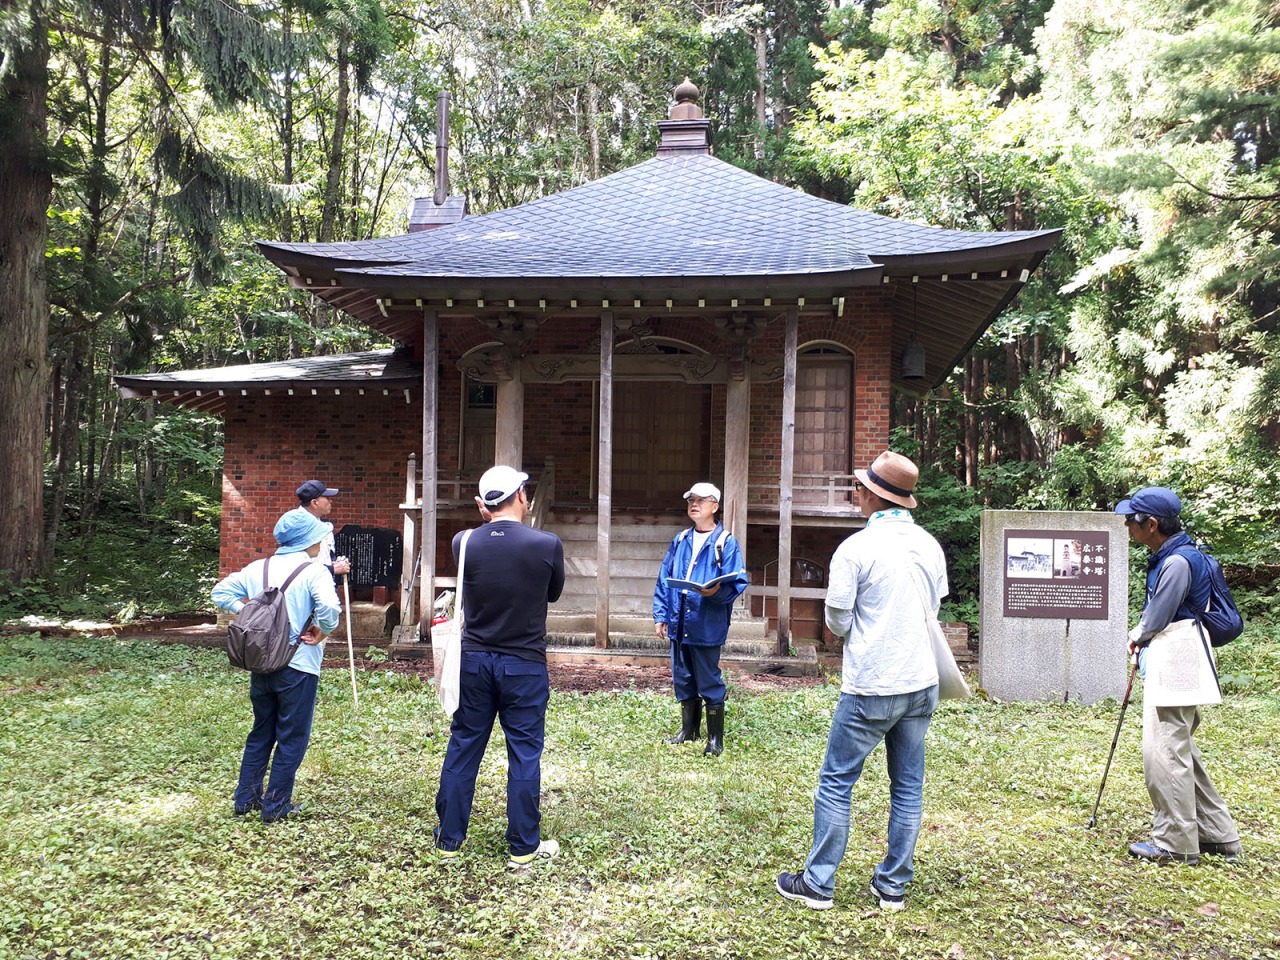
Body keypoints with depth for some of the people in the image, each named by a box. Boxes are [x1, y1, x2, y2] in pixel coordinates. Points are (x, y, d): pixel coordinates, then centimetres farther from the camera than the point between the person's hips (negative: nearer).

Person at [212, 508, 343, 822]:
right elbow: (329, 609, -29)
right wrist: (322, 631, -10)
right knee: (292, 738, 7)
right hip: (299, 666, -6)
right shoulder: (314, 572, -14)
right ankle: (276, 805, 13)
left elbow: (221, 592, 9)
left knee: (261, 732, 21)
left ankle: (246, 797, 26)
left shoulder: (258, 568, 5)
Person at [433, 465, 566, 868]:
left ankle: (449, 840, 24)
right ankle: (524, 847, 17)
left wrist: (488, 519, 11)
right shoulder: (547, 545, -13)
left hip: (474, 660, 3)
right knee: (524, 753, 8)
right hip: (525, 664, -3)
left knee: (463, 747, 13)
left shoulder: (463, 543, -7)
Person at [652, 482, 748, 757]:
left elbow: (737, 582, -11)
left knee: (709, 683, 2)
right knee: (683, 681, 16)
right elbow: (663, 581, 12)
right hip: (679, 625, 6)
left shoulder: (726, 543, -7)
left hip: (707, 626, -6)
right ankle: (688, 730, 32)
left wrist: (717, 591, -30)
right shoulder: (680, 540, 11)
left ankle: (715, 739, 16)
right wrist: (660, 616, 6)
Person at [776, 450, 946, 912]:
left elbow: (837, 623, -9)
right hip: (921, 683, 6)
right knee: (908, 787, 13)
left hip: (871, 688, -6)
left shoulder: (856, 548, -15)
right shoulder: (931, 546, 3)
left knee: (836, 783, 6)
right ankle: (893, 886, 22)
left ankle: (817, 883, 14)